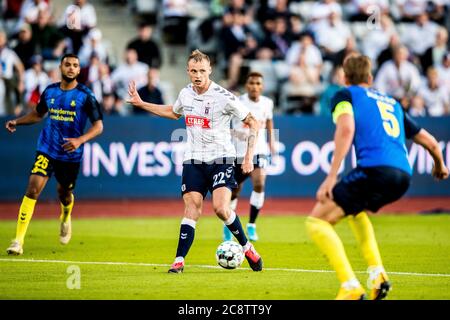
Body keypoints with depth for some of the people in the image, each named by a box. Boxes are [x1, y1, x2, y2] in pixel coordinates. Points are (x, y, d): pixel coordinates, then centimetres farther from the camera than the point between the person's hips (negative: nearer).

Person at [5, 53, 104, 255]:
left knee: (64, 193, 14)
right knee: (33, 188, -16)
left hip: (71, 154, -1)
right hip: (47, 150, 1)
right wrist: (17, 122, 5)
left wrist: (80, 140, -22)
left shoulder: (85, 95, -7)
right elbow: (38, 114, 22)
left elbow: (98, 125, -6)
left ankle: (66, 219, 54)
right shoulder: (49, 91, 4)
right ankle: (18, 240, -18)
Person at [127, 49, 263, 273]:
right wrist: (141, 104, 25)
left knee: (221, 208, -19)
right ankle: (179, 261, -5)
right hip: (193, 161, 4)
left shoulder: (223, 97, -12)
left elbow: (252, 123, -4)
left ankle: (247, 247, 3)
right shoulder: (186, 94, 4)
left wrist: (248, 158, -9)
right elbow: (173, 112, 29)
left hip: (220, 160, -4)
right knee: (191, 210, -6)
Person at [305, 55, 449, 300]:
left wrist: (331, 177, -14)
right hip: (403, 175, 7)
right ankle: (377, 275, 16)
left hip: (375, 168, -7)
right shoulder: (392, 103, 31)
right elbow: (430, 142, 35)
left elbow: (346, 129, -8)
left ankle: (351, 288, -15)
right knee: (355, 211, 34)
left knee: (317, 221, 0)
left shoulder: (345, 95, 14)